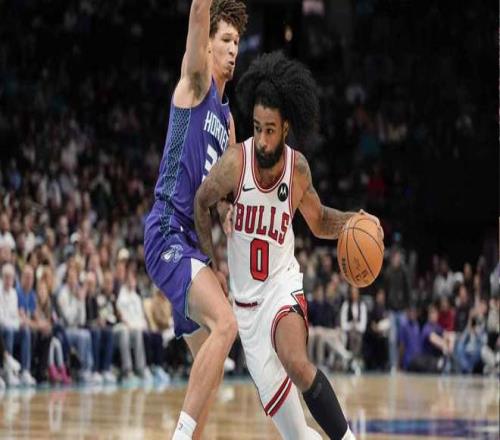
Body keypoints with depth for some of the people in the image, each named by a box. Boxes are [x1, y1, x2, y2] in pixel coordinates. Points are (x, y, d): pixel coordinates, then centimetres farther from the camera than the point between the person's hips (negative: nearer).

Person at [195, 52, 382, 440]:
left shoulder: (298, 169, -9)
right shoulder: (236, 162, -15)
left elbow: (318, 221, 11)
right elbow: (201, 204, 3)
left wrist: (353, 222, -9)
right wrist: (214, 265, -1)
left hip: (282, 286, -1)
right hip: (245, 299, 1)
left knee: (296, 363, -32)